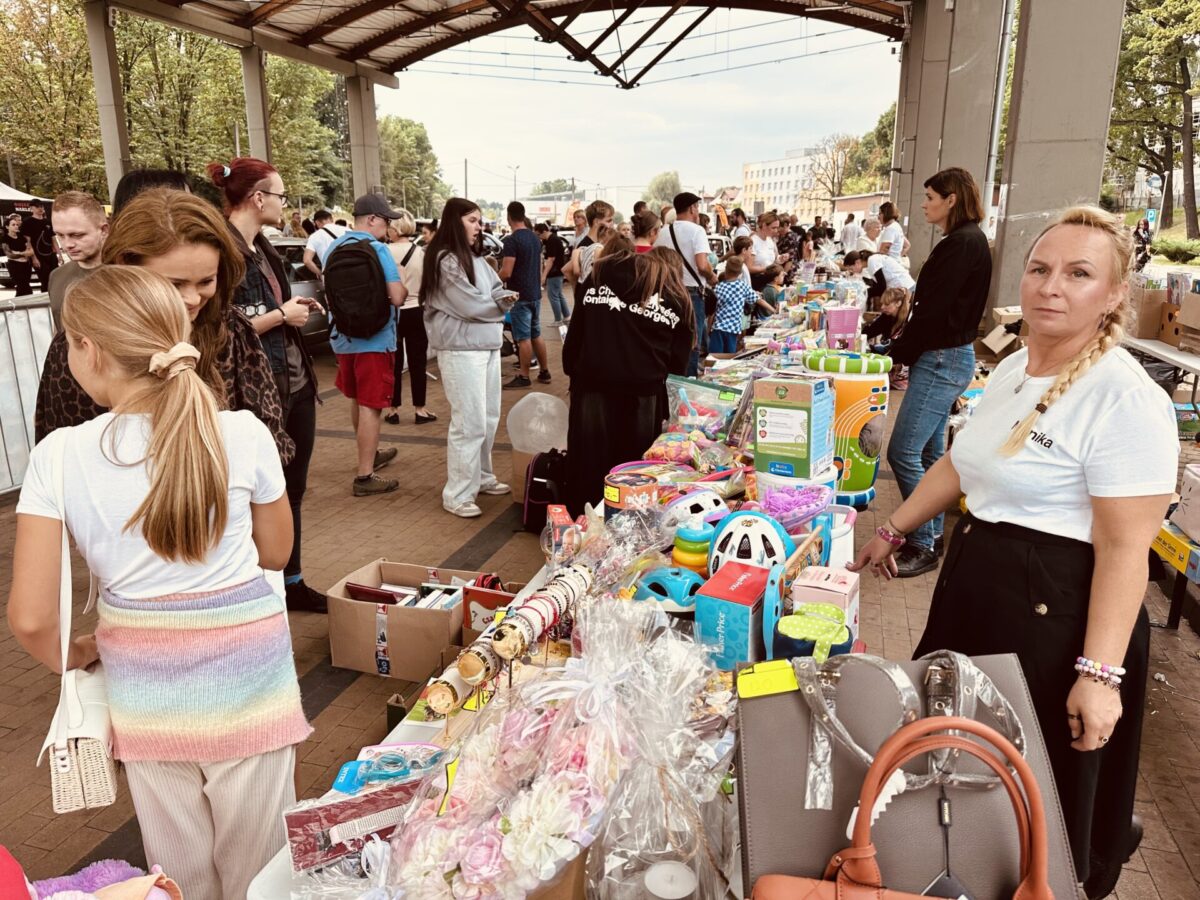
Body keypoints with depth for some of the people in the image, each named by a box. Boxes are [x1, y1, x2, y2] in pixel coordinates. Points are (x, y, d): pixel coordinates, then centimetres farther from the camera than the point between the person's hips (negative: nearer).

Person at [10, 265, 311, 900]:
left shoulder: (59, 456, -14)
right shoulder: (243, 435, -15)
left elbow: (31, 619, -13)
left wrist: (74, 656, 7)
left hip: (144, 689, 1)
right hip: (246, 675, -1)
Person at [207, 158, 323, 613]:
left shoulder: (261, 247, 12)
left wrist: (295, 307, 8)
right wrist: (281, 315, -14)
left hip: (296, 384, 9)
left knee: (292, 489, 16)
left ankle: (292, 583, 31)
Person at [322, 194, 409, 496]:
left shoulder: (333, 248, 7)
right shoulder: (377, 249, -15)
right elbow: (397, 298, -21)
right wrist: (405, 289, 0)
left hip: (343, 337, 8)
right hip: (374, 338, -8)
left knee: (357, 400, 21)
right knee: (370, 406, -3)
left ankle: (370, 454, 39)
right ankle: (364, 476, 0)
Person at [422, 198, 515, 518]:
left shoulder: (475, 259, 15)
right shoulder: (445, 260, -12)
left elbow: (499, 290, 14)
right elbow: (471, 305, -17)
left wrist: (506, 297, -10)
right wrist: (500, 305, 1)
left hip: (488, 345, 9)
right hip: (462, 349, -9)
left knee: (489, 418, 16)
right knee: (470, 423, -8)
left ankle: (481, 477, 31)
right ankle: (457, 495, 1)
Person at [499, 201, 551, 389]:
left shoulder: (512, 240, -16)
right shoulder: (535, 238, 9)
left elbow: (506, 272, -20)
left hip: (520, 296, -8)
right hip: (535, 293, 8)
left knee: (523, 337, -2)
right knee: (536, 334, 15)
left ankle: (523, 376, 5)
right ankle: (544, 371, 21)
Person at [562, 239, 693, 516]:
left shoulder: (601, 274, 19)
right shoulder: (678, 298, 17)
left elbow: (575, 333, 14)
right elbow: (679, 361, 12)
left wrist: (572, 371, 18)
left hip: (592, 383, 1)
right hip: (643, 391, -1)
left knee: (588, 466, 8)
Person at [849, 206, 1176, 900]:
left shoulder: (1126, 398, -19)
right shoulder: (1013, 368, 7)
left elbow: (1125, 547, -22)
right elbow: (963, 463, 19)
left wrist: (1100, 673, -23)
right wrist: (894, 531, 23)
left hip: (1056, 607, -8)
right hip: (976, 578, 8)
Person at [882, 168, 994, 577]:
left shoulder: (964, 243, -16)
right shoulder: (966, 240, 15)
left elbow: (933, 310, -19)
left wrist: (898, 355, -9)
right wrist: (906, 351, 8)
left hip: (943, 360, -10)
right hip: (945, 358, 10)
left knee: (903, 453, -9)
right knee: (929, 452, 15)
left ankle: (923, 545, 1)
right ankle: (932, 533, 26)